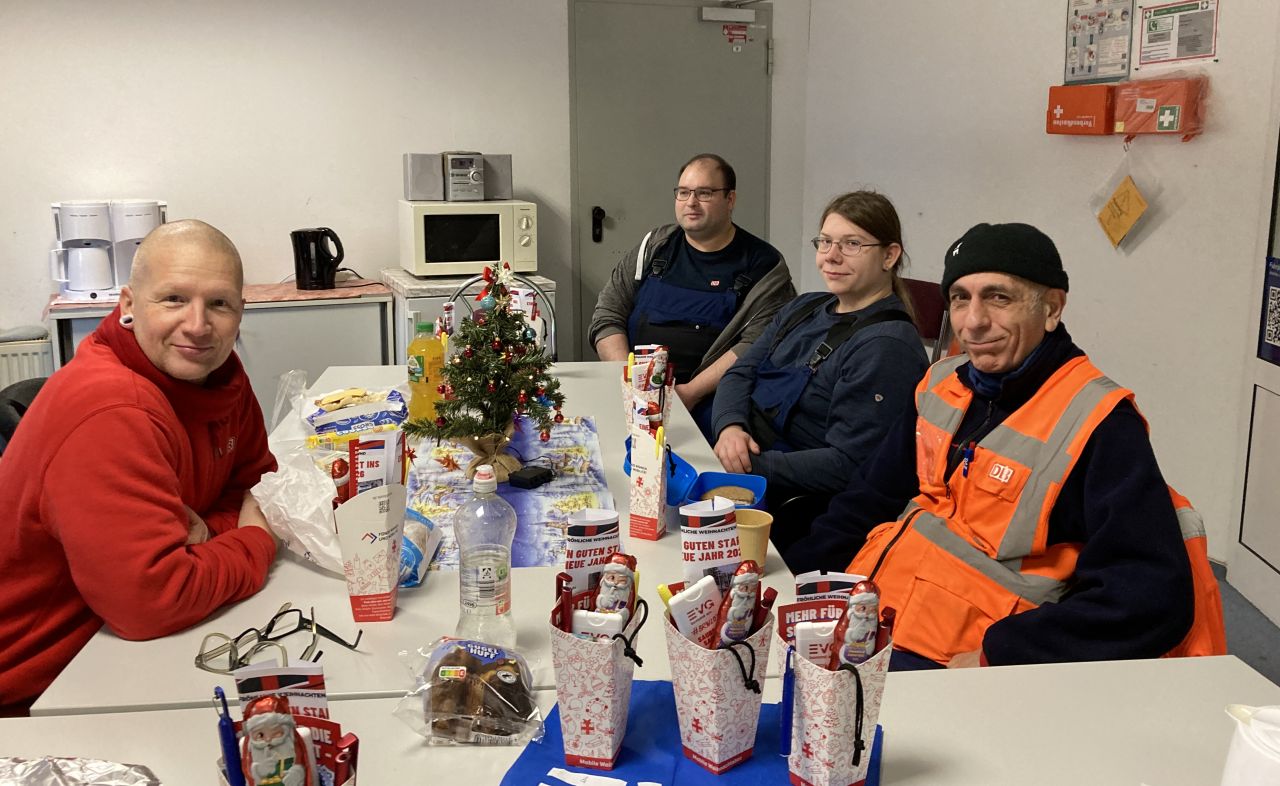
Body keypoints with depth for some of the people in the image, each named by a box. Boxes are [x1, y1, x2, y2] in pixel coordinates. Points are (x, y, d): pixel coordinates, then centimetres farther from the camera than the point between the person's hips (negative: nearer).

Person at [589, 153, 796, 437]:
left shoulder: (763, 266, 3)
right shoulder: (653, 246, 15)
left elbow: (757, 344, -9)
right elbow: (606, 318, 12)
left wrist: (691, 392, -18)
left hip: (709, 400, -2)